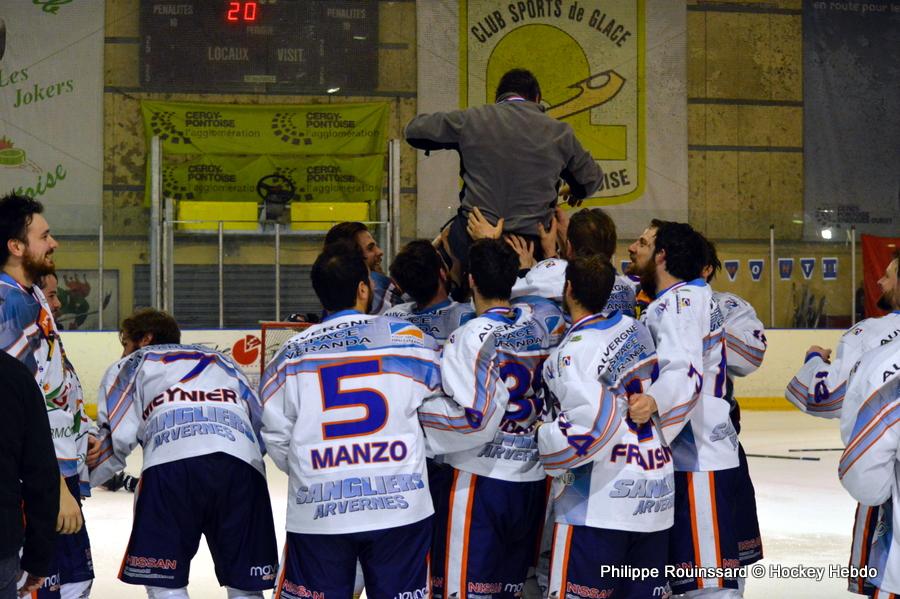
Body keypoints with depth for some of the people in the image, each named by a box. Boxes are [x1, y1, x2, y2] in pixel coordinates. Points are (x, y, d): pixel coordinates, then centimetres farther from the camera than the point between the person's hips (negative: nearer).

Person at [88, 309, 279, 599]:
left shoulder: (132, 364, 27)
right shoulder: (221, 361, 37)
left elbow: (117, 437, 13)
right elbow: (262, 422, 27)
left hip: (172, 463, -3)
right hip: (243, 464, 3)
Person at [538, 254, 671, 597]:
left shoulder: (571, 353, -14)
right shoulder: (635, 329, 7)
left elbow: (594, 423, -21)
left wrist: (545, 445, -7)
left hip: (601, 501, -7)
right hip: (657, 496, 7)